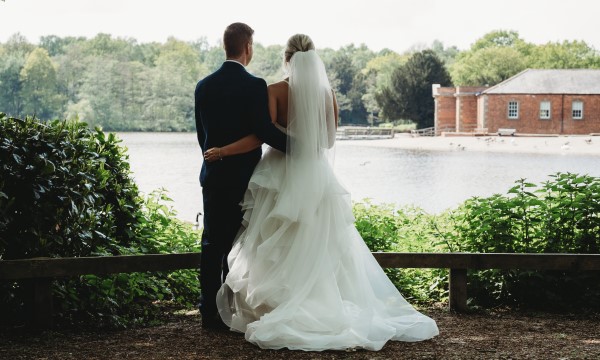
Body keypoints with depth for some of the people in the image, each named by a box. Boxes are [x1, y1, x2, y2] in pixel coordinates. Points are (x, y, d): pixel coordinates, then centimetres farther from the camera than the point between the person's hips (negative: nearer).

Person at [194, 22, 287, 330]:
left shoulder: (204, 86, 5)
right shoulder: (254, 86, -12)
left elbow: (201, 133, 10)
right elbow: (265, 130, -19)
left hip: (213, 175, 5)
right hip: (244, 177, -5)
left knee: (212, 244, 9)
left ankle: (209, 312, 11)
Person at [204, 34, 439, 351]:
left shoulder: (275, 91, -8)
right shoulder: (327, 93, 1)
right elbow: (329, 140, 6)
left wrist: (222, 151, -13)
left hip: (283, 174, -3)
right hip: (317, 175, 3)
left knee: (280, 250, 4)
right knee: (321, 247, 10)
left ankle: (278, 312, 4)